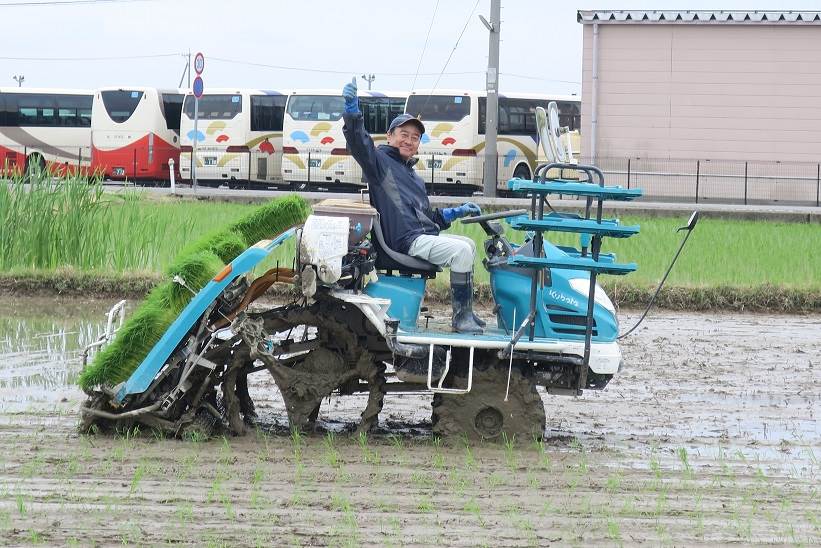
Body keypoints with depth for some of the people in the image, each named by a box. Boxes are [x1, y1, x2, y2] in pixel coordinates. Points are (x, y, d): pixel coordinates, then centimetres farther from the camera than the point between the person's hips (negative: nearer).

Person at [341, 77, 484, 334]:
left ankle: (465, 312, 14)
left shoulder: (414, 177, 29)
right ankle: (461, 317, -18)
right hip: (406, 240, -10)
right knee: (462, 251, -23)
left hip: (425, 235, 10)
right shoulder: (380, 161, 2)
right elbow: (359, 144, -19)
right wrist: (352, 111, -33)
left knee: (468, 244, 17)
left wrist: (457, 212, 24)